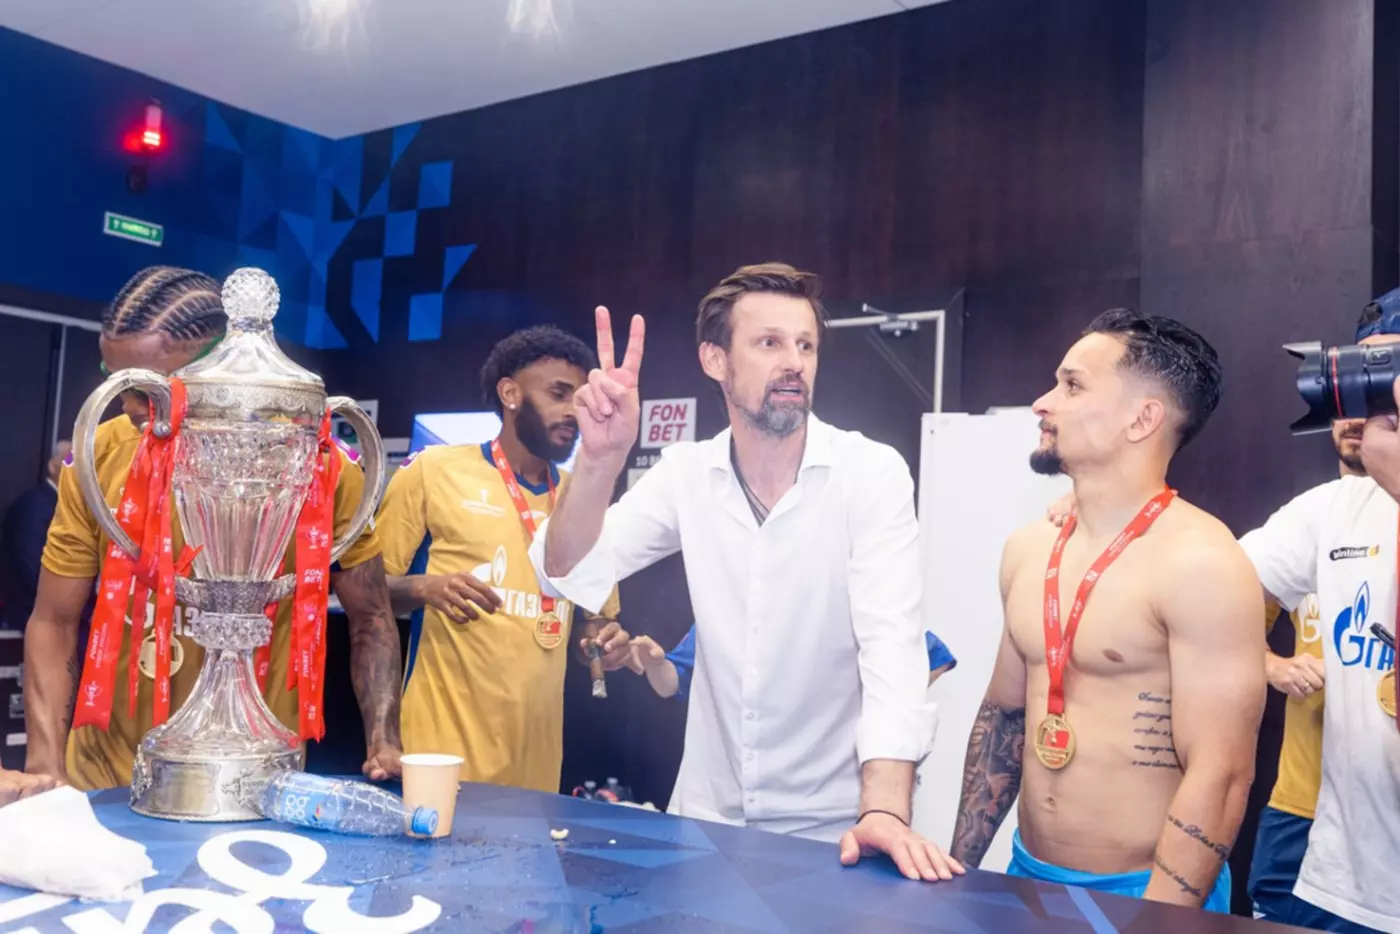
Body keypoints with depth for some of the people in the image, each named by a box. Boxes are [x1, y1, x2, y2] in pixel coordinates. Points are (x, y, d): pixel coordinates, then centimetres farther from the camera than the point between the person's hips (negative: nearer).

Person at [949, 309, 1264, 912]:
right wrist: (959, 868, 11)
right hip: (1029, 878, 6)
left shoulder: (1199, 563, -18)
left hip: (1144, 895, -6)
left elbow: (1221, 776, -20)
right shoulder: (1027, 550, 3)